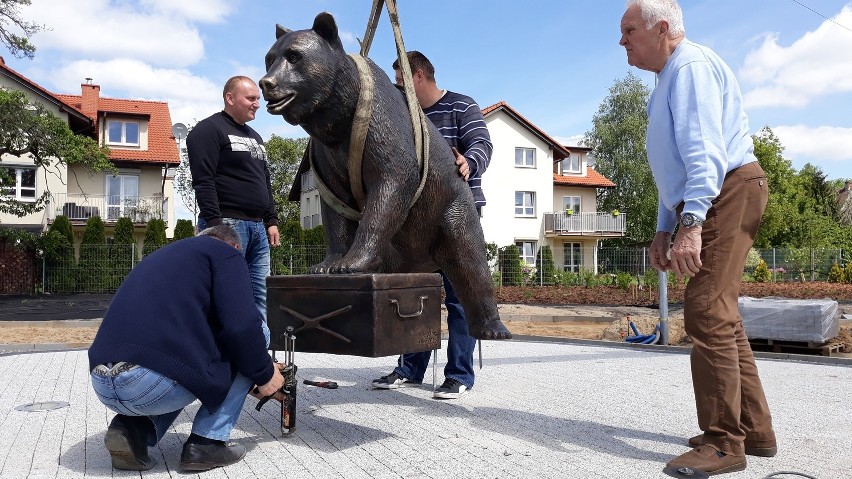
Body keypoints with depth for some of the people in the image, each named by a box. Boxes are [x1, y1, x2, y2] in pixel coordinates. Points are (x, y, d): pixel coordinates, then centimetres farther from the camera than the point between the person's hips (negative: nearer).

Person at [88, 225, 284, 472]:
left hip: (102, 385, 8)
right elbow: (241, 327, -8)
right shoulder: (225, 254, 9)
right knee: (249, 339, 14)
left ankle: (133, 429, 11)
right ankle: (207, 443, 9)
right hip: (154, 383, -8)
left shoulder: (164, 255, 32)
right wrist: (265, 374, 12)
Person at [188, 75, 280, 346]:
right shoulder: (209, 130, -2)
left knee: (260, 298, 7)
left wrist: (271, 221, 18)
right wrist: (215, 224, -20)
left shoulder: (254, 137, 24)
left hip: (257, 227, 8)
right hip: (228, 224, -8)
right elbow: (204, 182, -12)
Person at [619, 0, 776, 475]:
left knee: (708, 313, -14)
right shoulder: (670, 78, 23)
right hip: (701, 204, 11)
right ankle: (754, 428, 21)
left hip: (727, 194, -11)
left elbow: (704, 150, -24)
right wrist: (664, 229, 24)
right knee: (721, 316, 12)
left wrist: (691, 223, -32)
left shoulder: (691, 66, -10)